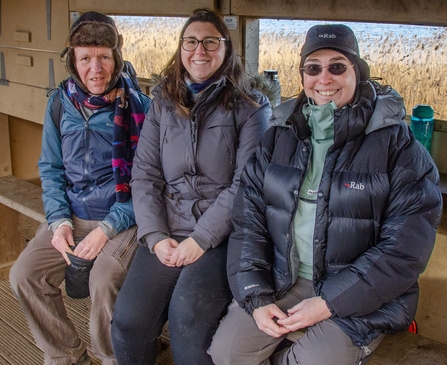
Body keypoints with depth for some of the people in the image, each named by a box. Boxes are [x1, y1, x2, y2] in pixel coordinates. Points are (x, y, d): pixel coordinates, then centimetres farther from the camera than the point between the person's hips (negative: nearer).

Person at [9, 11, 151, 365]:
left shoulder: (138, 106, -10)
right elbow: (50, 168, 10)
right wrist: (59, 220, -4)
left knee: (104, 283, -27)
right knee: (25, 274, -9)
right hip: (72, 218, 5)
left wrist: (108, 228, -18)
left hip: (122, 219, -5)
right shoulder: (60, 103, 3)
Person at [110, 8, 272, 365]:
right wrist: (155, 236, -5)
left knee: (188, 318, -27)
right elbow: (144, 175, 8)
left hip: (223, 235, -3)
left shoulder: (251, 106, 2)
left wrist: (202, 239, -13)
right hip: (166, 232, 4)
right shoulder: (163, 103, 14)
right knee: (129, 321, -15)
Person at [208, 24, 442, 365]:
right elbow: (248, 218, 2)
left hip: (360, 296, -3)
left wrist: (328, 303, -16)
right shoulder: (280, 135, 4)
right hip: (280, 281, 4)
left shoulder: (397, 143, -9)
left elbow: (405, 249, -13)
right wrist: (256, 297, -9)